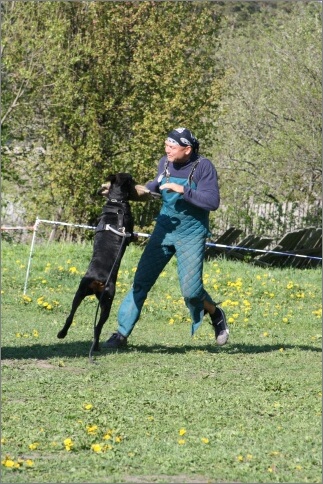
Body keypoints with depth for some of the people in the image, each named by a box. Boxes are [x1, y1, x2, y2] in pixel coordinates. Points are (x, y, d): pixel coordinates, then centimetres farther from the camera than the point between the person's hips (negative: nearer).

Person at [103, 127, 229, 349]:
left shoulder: (203, 166, -16)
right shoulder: (165, 162, 0)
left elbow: (213, 202, -23)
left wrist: (183, 191, -29)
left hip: (192, 235, -5)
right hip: (164, 229, 5)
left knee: (190, 290, -9)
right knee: (141, 281, -2)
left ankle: (216, 315, 23)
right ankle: (122, 333, 2)